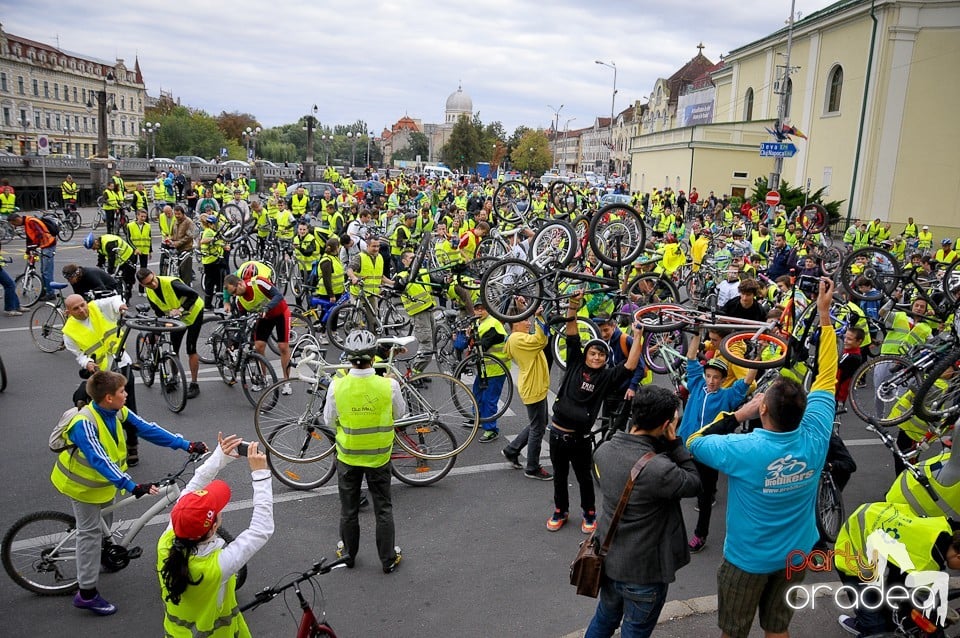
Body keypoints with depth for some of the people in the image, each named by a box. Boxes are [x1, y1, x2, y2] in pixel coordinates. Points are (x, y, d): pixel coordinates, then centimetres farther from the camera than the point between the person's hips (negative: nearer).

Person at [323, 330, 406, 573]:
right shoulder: (389, 385, -20)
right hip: (379, 456, 0)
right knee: (383, 509, 16)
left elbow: (329, 419, -4)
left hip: (348, 456, 0)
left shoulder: (337, 386, -20)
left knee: (349, 510, 20)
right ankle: (389, 559, 27)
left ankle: (348, 553, 38)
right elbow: (399, 413, -2)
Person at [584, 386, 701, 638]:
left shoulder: (603, 450, -11)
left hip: (608, 559, 6)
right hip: (643, 571, -6)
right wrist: (674, 443, -15)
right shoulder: (658, 469, -33)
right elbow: (693, 483, -16)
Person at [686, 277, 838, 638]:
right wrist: (824, 314, -6)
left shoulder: (742, 450, -32)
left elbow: (692, 441, -14)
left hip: (747, 557, -4)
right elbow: (827, 376, -11)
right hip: (796, 553, 4)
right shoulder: (814, 440, -21)